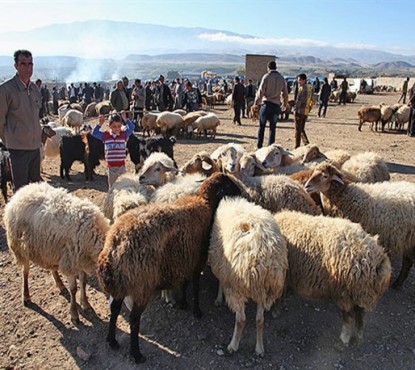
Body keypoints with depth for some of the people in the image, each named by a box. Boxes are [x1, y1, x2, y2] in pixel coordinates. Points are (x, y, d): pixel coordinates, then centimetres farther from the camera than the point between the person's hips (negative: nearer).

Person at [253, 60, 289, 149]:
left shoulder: (266, 76, -3)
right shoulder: (282, 78, 9)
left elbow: (260, 91, -7)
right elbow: (285, 93, 14)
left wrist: (256, 103, 0)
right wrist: (286, 104, 28)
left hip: (266, 103, -3)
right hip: (276, 105, 3)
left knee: (262, 126, 6)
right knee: (272, 128, 6)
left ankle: (259, 146, 7)